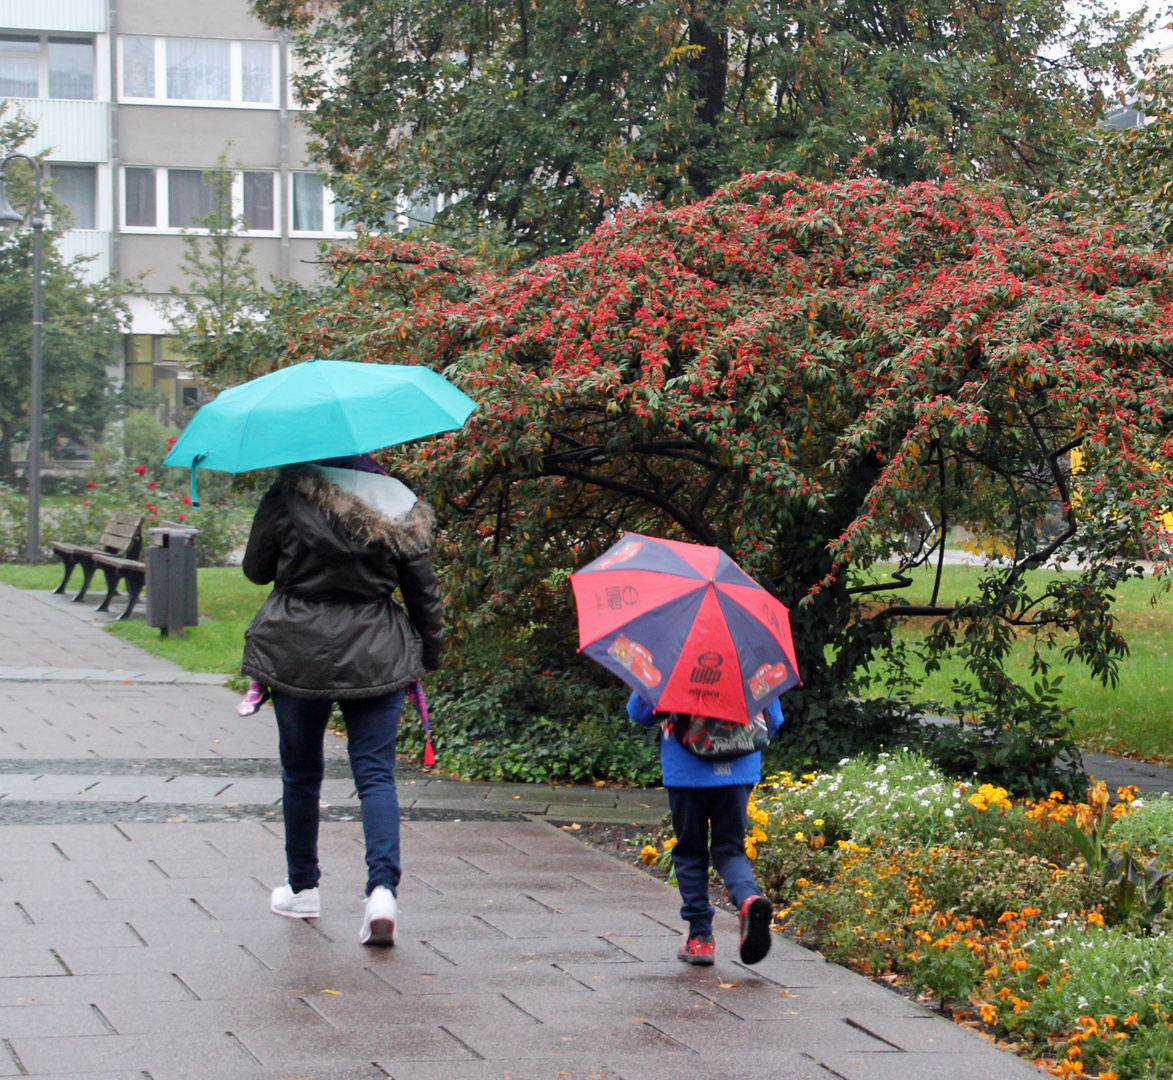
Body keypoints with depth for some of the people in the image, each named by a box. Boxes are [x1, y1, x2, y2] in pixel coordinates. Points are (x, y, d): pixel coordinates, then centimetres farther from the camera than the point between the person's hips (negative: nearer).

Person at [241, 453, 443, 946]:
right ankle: (382, 890, -17)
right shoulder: (398, 506, -2)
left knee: (300, 773, 15)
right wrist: (431, 651, 17)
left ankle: (302, 888, 27)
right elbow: (423, 591, 4)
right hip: (376, 657, 1)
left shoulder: (285, 499, -8)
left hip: (297, 655, -1)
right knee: (375, 773, 1)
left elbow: (256, 569, 4)